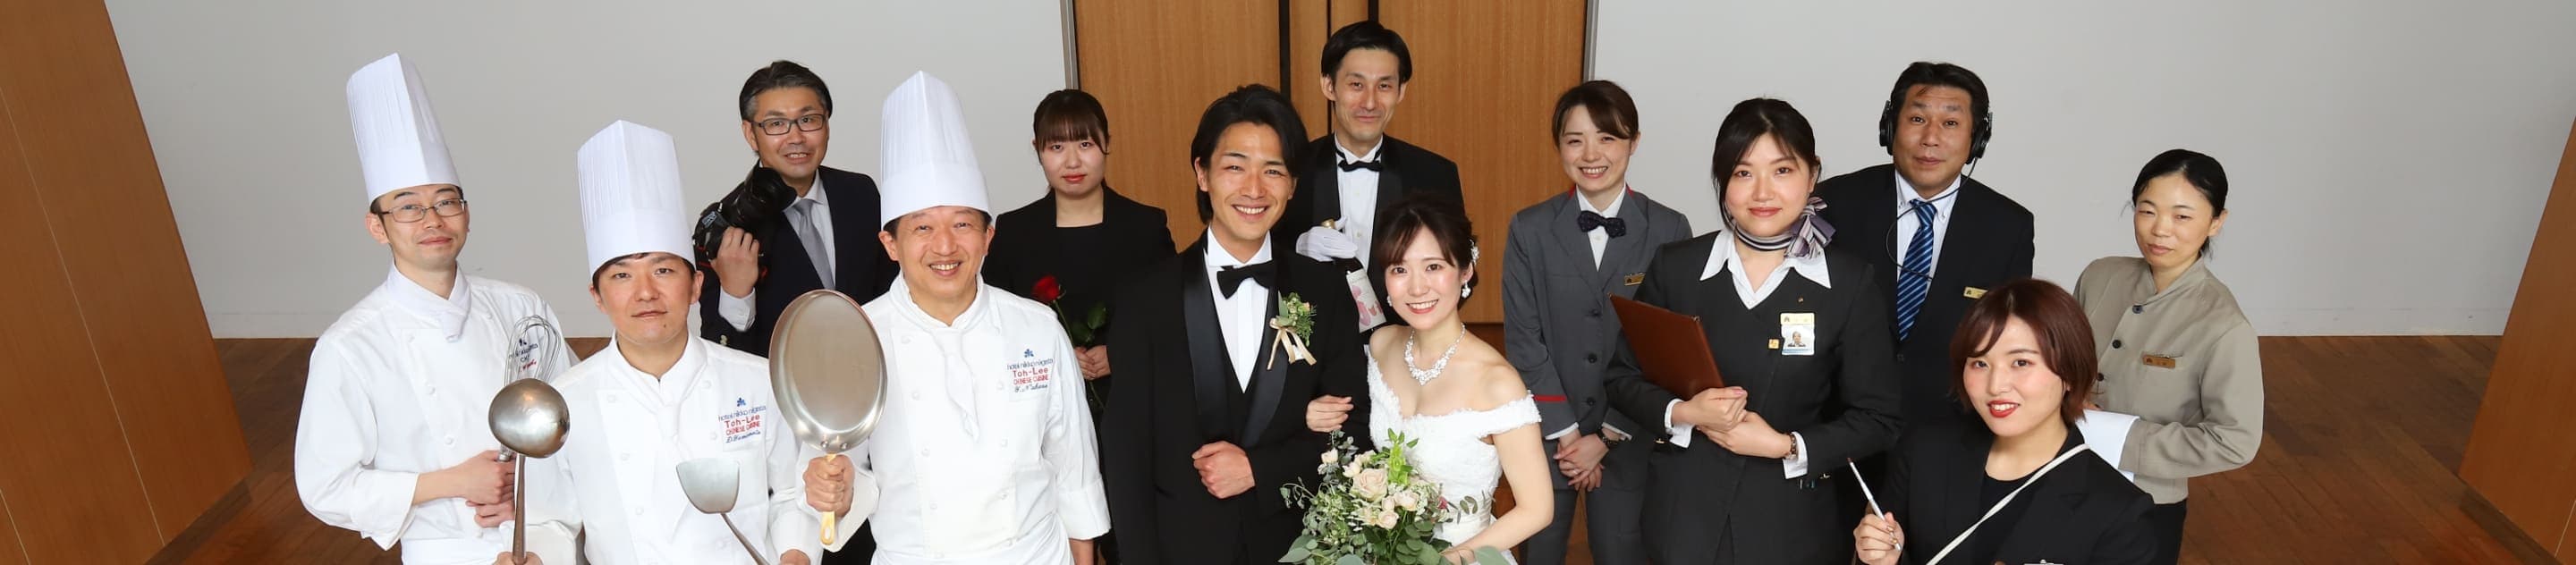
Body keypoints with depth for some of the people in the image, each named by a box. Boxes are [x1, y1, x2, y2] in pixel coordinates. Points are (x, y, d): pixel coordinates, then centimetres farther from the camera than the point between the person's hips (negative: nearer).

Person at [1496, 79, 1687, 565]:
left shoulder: (1669, 231, -5)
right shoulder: (1530, 230, -3)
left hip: (1629, 438, 0)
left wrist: (1607, 436, -9)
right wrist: (1566, 433, -10)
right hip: (1545, 433, 1)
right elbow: (1523, 341, -5)